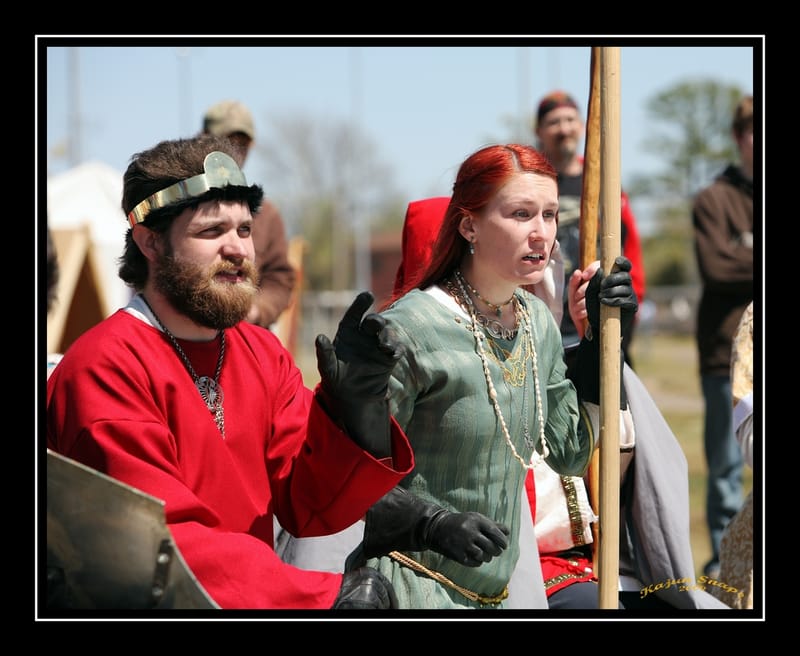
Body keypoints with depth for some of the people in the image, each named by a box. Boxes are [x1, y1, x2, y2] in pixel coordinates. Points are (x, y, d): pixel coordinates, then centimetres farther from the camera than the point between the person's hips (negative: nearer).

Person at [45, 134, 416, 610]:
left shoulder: (265, 354, 8)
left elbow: (307, 509, 2)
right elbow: (158, 544, -19)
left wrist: (356, 405, -13)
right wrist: (326, 595, -21)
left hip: (262, 600, 6)